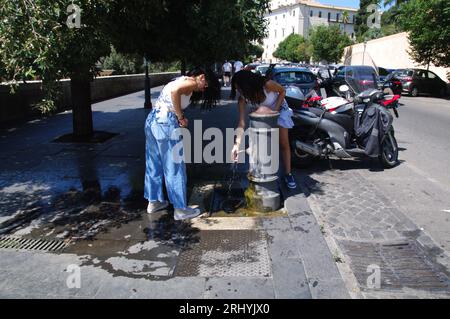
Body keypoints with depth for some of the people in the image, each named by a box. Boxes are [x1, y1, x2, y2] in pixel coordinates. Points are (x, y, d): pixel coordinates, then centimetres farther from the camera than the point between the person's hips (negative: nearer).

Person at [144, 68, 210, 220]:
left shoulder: (180, 80, 23)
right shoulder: (191, 82, -4)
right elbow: (175, 92, -24)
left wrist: (179, 117, 5)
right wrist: (181, 117, -16)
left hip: (152, 120, 9)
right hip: (165, 123, -9)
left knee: (154, 165, 18)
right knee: (175, 168, 1)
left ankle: (153, 202, 33)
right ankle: (180, 209, 11)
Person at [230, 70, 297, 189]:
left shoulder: (267, 85, -38)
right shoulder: (242, 98, -27)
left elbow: (283, 91, -16)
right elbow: (242, 122, -30)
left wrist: (275, 109, -26)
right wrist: (237, 144, -40)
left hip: (279, 109, -3)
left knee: (284, 144, -2)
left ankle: (288, 174, 8)